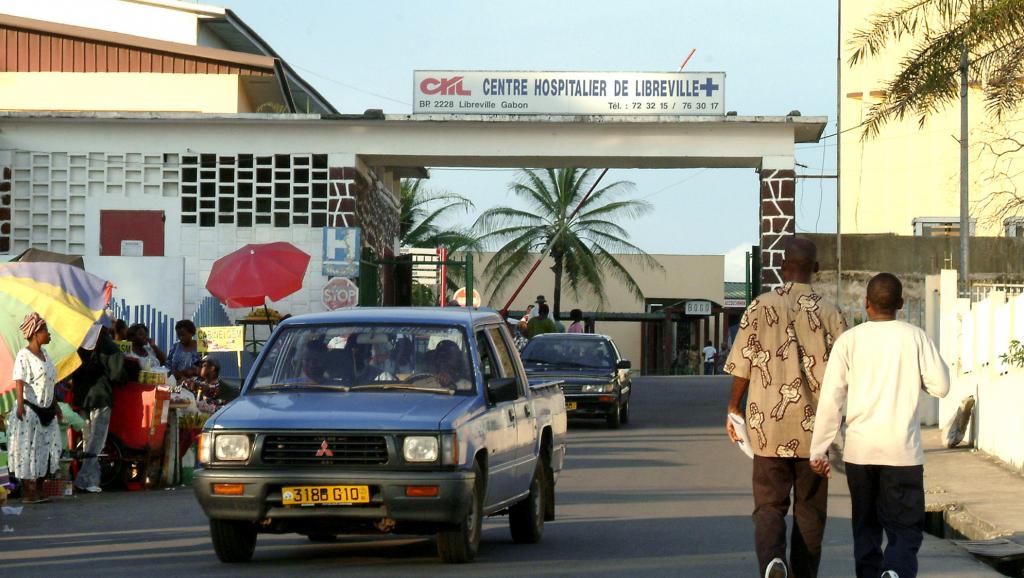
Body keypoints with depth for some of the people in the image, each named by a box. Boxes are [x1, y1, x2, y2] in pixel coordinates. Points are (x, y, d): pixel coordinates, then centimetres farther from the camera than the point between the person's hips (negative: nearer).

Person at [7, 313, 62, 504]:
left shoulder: (43, 354, 14)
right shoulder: (24, 356, -11)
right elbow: (19, 382, -19)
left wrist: (55, 404, 24)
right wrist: (20, 404, -29)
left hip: (46, 411, 8)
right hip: (29, 411, -8)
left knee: (46, 448, 8)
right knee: (28, 449, -4)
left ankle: (38, 490, 17)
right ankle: (26, 492, -1)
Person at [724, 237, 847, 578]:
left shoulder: (761, 307, -3)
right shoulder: (829, 314, -1)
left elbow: (742, 365, -1)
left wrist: (733, 409, 12)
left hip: (768, 424, -1)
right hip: (813, 428, 1)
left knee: (769, 505, 4)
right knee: (809, 511, 12)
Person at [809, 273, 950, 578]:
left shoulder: (849, 340, 0)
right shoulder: (915, 338, -2)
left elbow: (831, 399, -3)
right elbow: (940, 386, 0)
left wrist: (818, 450, 1)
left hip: (860, 450, 1)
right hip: (902, 451, -1)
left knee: (866, 529, 15)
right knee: (906, 530, 1)